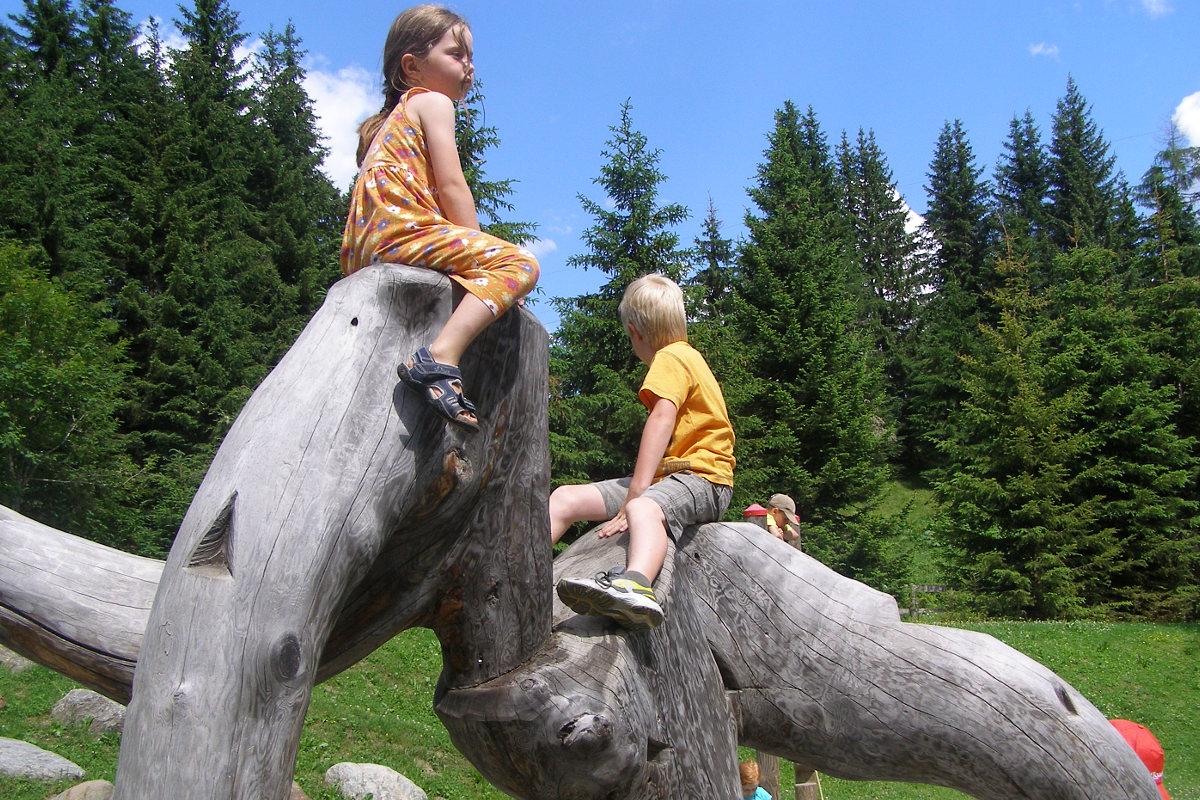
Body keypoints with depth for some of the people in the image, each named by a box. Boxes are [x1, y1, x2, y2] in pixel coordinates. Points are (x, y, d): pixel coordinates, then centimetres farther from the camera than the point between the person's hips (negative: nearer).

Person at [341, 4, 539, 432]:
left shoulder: (394, 116, 32)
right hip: (405, 229, -10)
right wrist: (479, 252, -2)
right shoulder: (433, 102, 5)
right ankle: (441, 356, -38)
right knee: (519, 263, -20)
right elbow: (451, 187, -7)